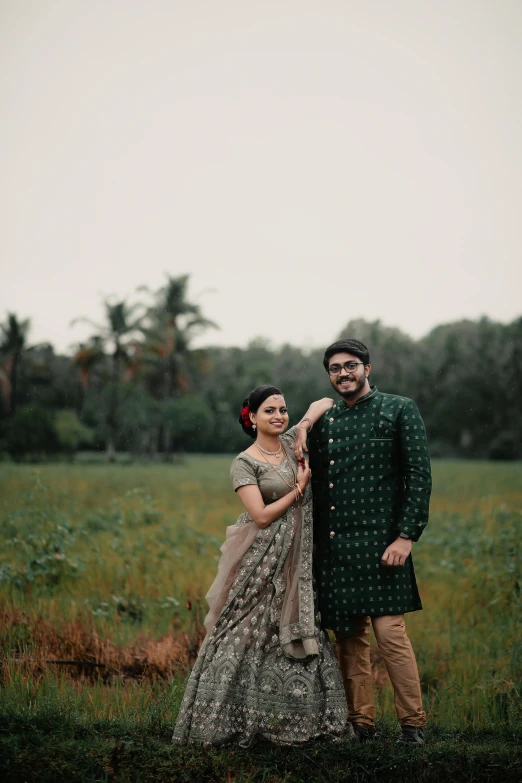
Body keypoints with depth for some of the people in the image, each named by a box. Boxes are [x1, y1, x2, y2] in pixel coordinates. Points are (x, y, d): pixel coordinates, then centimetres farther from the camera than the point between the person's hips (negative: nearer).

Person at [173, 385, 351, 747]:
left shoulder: (292, 442, 7)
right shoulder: (245, 463, -8)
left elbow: (325, 402, 17)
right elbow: (262, 516, -16)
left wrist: (305, 427, -1)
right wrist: (300, 489, -9)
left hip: (297, 561, 6)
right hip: (261, 562, -6)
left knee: (294, 634, 8)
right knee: (250, 635, -3)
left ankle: (298, 718, 16)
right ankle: (230, 718, 6)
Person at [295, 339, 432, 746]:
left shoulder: (400, 410, 1)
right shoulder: (323, 421, 16)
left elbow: (419, 475, -5)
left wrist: (406, 536, -12)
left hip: (379, 541, -5)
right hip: (334, 545, 5)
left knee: (389, 631, -10)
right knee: (350, 638, 8)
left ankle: (413, 724, 1)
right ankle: (361, 724, 16)